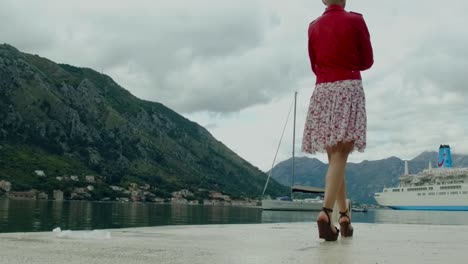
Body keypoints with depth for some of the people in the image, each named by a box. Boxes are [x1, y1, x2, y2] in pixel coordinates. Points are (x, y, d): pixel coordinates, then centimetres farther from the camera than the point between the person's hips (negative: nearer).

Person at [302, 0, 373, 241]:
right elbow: (367, 61, 7)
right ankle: (326, 211, -29)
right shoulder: (355, 20, 1)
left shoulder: (313, 27, 10)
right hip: (349, 90, -4)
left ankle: (344, 215, 16)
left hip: (322, 92, 4)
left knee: (334, 156, 11)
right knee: (340, 155, -13)